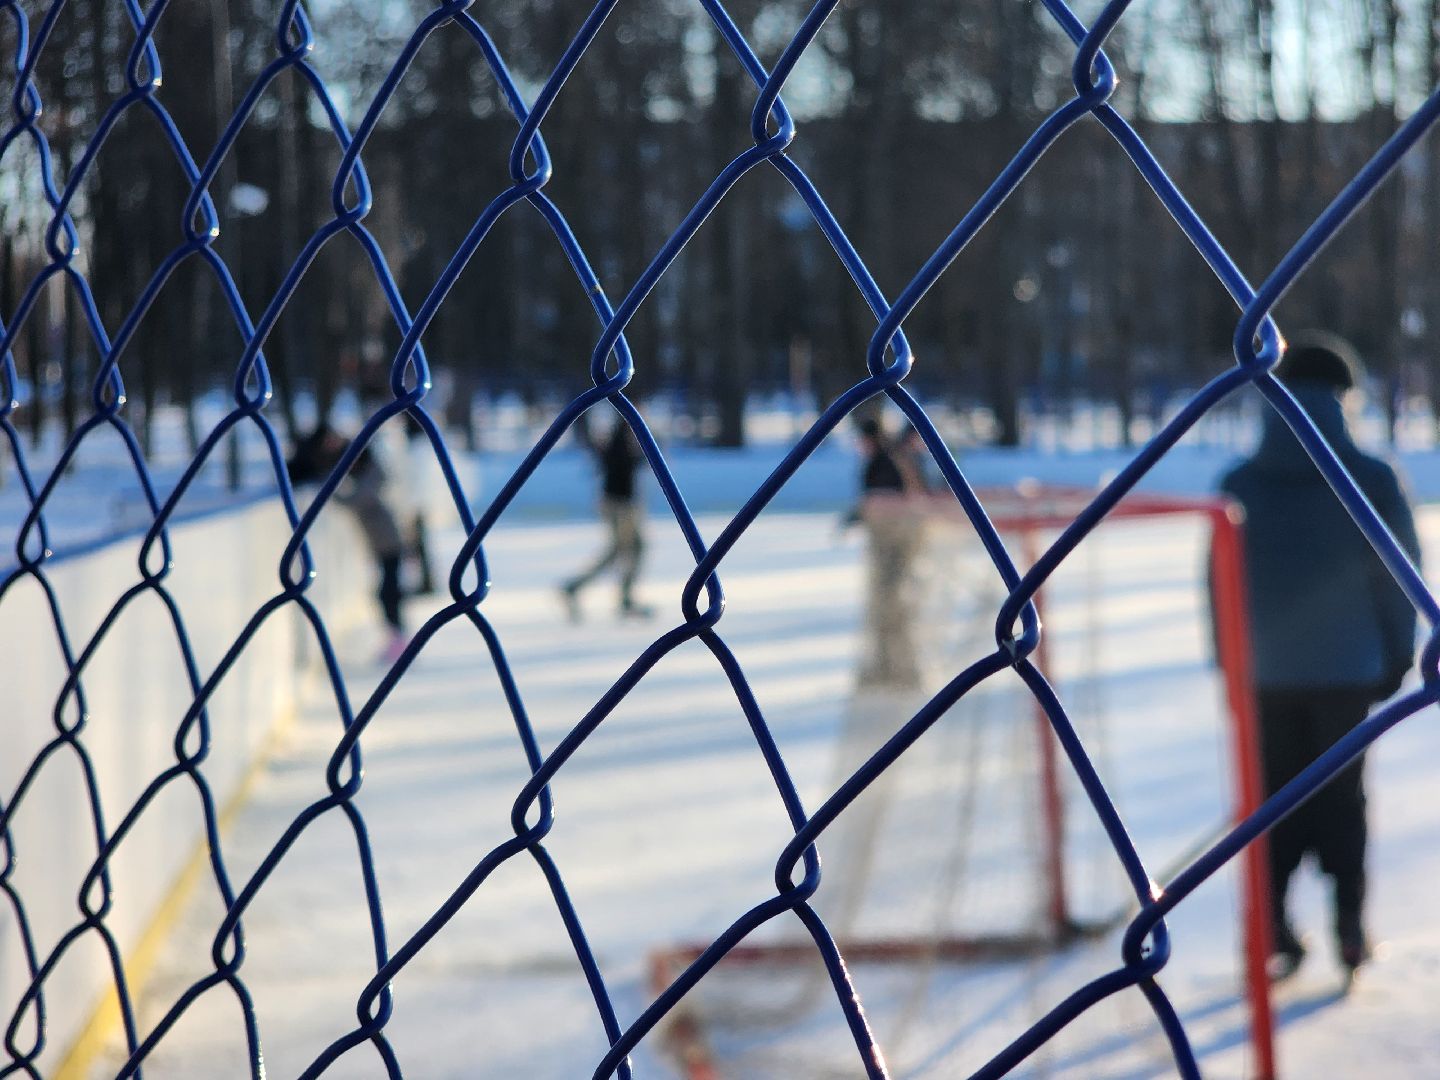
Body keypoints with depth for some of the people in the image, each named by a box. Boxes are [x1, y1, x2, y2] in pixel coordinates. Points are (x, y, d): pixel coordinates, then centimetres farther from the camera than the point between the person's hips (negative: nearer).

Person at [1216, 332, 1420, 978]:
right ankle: (1350, 931, 14)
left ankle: (1275, 936, 6)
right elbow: (1400, 578, -5)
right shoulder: (1371, 482, -9)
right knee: (1342, 796, 13)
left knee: (1273, 798, 12)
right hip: (1346, 667, -1)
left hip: (1265, 674, 1)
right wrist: (1396, 657, 7)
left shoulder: (1240, 486, -5)